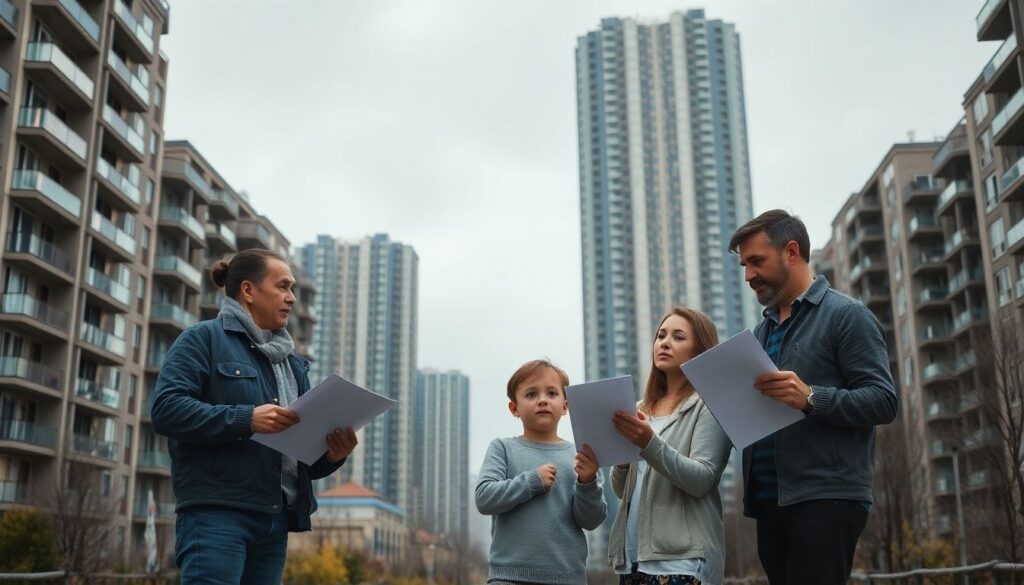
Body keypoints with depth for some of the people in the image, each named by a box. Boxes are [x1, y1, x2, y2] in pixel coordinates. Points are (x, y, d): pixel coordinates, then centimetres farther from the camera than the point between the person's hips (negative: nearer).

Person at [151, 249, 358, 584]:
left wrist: (331, 454, -5)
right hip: (217, 512, -7)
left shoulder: (291, 362, 21)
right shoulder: (203, 339, 2)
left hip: (275, 520, 7)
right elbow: (165, 409, -12)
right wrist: (246, 419, -21)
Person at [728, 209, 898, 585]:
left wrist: (811, 398, -24)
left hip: (826, 501, -7)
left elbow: (883, 401, -10)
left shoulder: (846, 315, -1)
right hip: (769, 502, 7)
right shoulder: (762, 331, 20)